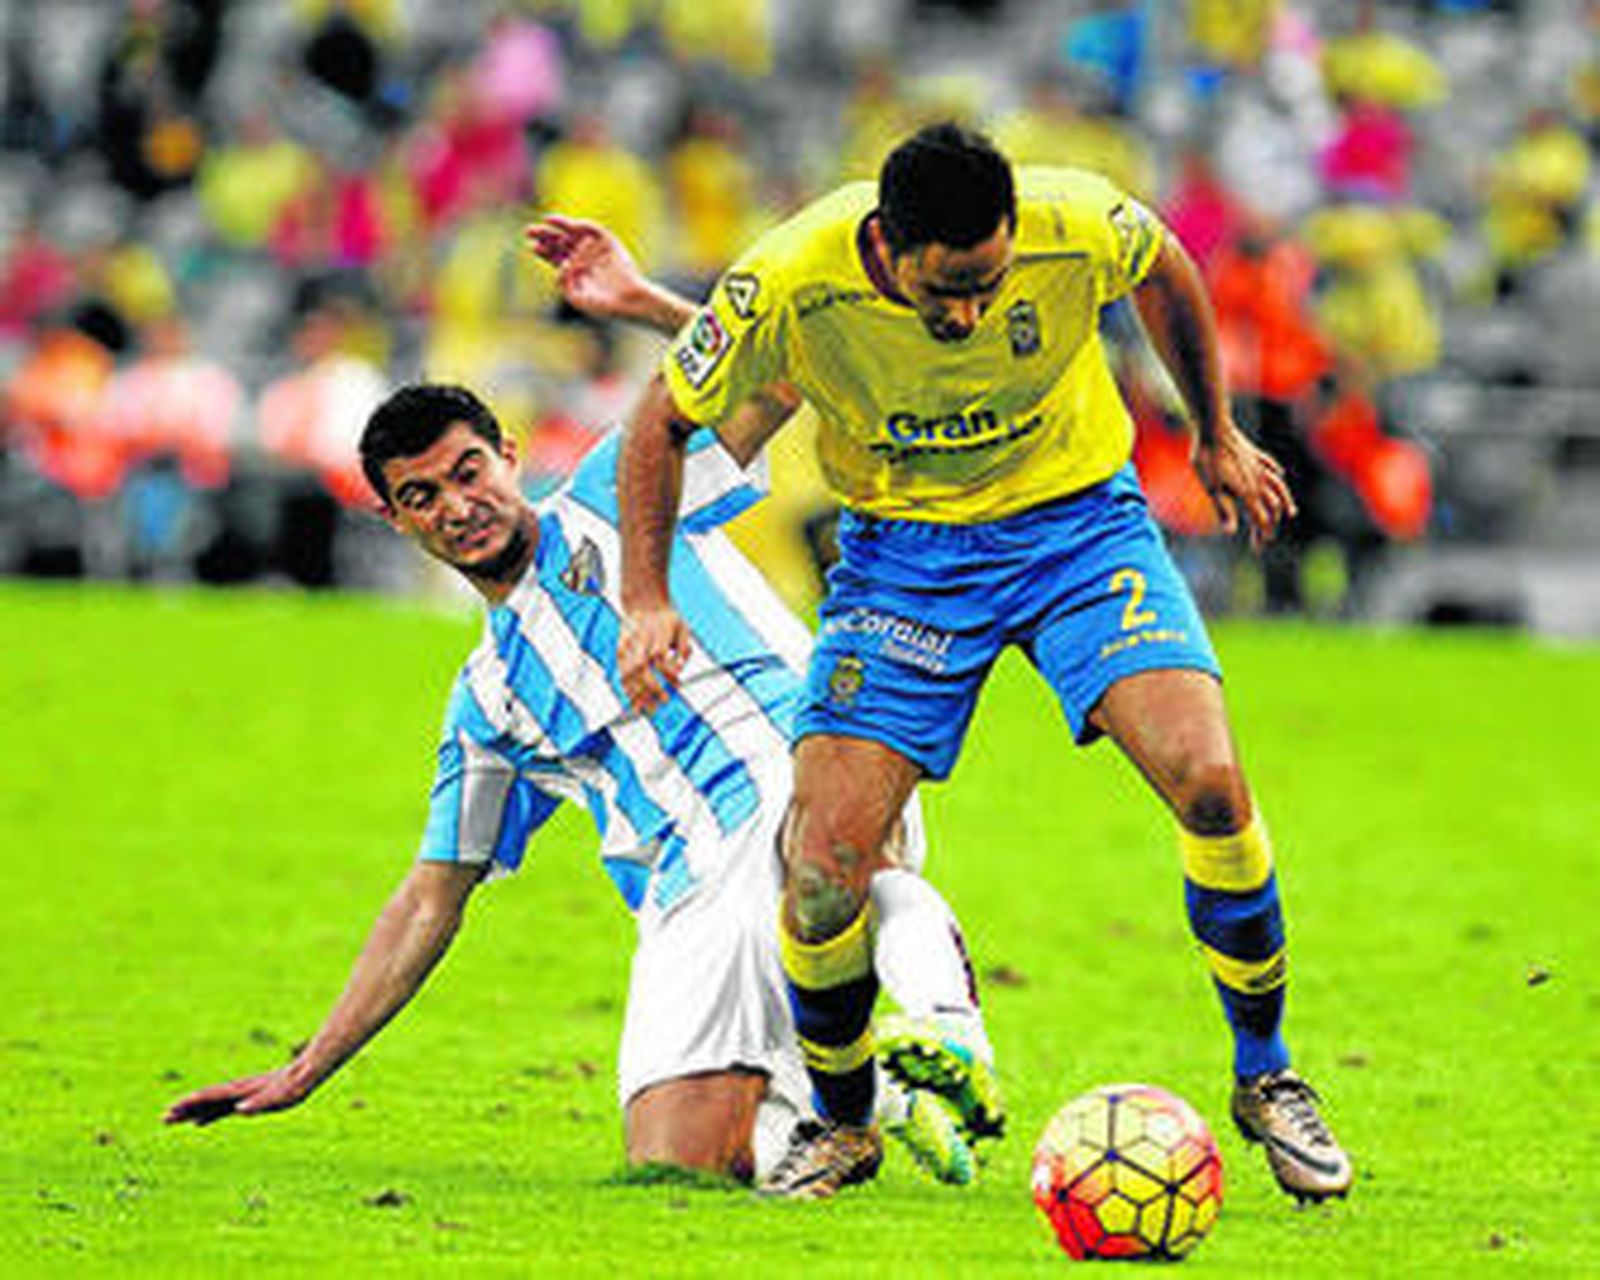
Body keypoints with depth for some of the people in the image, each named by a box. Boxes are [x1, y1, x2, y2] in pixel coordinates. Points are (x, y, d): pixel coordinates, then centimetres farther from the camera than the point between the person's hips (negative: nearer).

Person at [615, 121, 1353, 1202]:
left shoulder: (1079, 228, -25)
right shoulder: (790, 286, -26)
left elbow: (1164, 271, 2)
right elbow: (664, 422, -7)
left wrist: (1218, 437, 13)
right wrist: (647, 598, -16)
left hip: (1079, 520, 0)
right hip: (903, 546, 0)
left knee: (1210, 783, -21)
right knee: (825, 862, -14)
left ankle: (1265, 1074, 3)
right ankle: (842, 1123, 14)